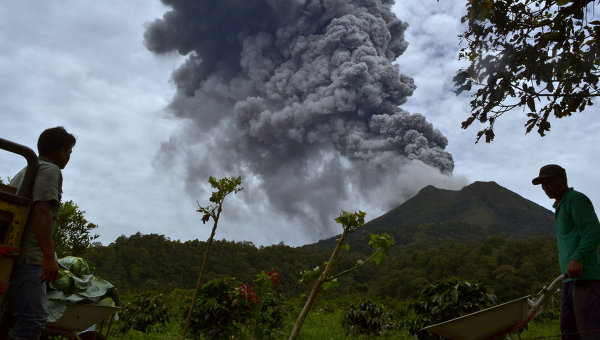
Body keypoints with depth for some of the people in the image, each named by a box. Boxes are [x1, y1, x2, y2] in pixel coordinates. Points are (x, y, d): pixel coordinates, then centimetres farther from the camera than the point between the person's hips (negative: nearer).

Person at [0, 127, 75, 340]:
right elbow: (41, 210, -18)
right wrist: (49, 255, -24)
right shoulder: (50, 170, -4)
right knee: (34, 320, -14)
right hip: (28, 257, -10)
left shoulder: (22, 173, 26)